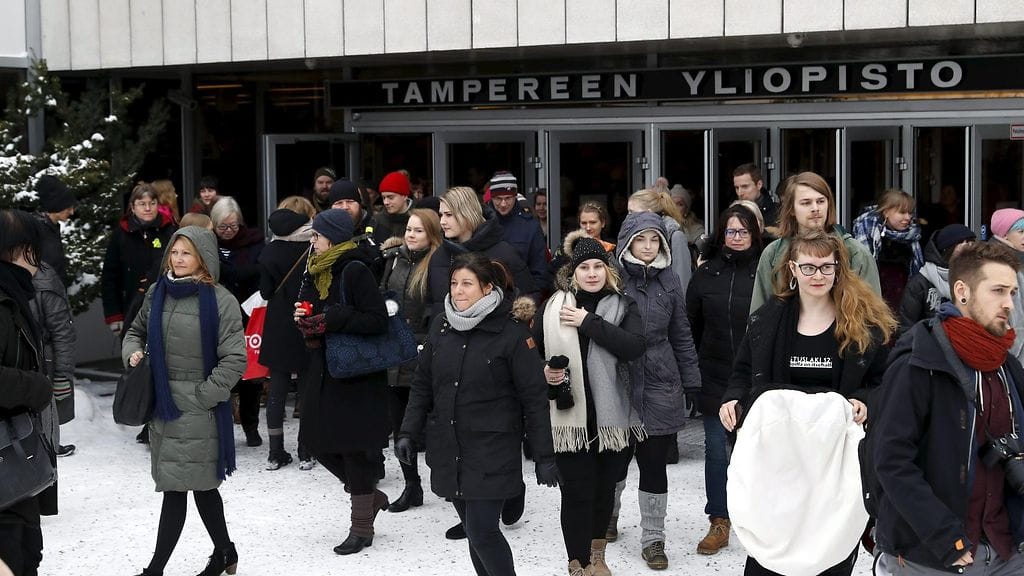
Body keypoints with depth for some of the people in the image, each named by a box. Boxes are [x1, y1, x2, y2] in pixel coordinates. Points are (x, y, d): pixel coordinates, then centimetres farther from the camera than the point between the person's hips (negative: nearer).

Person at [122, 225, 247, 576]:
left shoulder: (220, 301, -9)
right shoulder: (157, 293, 7)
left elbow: (234, 360, -11)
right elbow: (136, 331, 22)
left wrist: (201, 397, -13)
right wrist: (133, 352, 1)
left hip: (198, 406, -5)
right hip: (162, 403, 5)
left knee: (175, 487, -5)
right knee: (202, 485, 15)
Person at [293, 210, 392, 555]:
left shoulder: (355, 271, -14)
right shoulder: (317, 272, 10)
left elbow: (378, 320, -19)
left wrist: (333, 319, -24)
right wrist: (304, 319, -3)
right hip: (327, 368, 8)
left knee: (354, 445, -2)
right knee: (316, 440, 8)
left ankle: (362, 527, 10)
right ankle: (370, 496, 27)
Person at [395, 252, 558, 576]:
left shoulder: (512, 332, -11)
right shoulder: (441, 325, 5)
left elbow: (534, 399, -9)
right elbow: (423, 385, 14)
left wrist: (544, 457, -9)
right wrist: (408, 433, 7)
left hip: (491, 452, -5)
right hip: (448, 450, 5)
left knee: (482, 532, -10)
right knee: (474, 530, 11)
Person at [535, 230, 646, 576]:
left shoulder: (623, 306, 1)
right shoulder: (553, 308, 2)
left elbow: (635, 346, -18)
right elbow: (533, 353, 13)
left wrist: (588, 322, -18)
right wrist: (544, 374, -8)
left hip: (612, 415, 1)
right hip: (570, 415, -1)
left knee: (605, 487, 15)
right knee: (578, 492, -3)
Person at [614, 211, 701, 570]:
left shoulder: (669, 281, 6)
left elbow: (681, 336, 11)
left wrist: (691, 382, 8)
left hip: (659, 386, 2)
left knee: (654, 462, 4)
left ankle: (653, 538, 15)